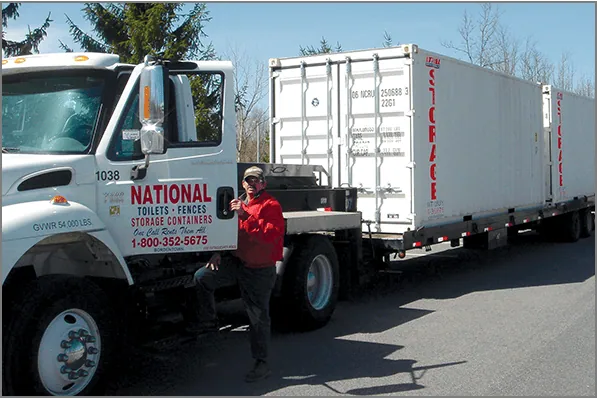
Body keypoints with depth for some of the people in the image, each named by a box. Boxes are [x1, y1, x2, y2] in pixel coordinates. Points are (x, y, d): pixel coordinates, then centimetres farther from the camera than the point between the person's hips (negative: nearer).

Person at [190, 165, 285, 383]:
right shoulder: (239, 204, 12)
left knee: (259, 317, 0)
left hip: (260, 270, -7)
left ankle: (262, 364, 11)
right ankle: (208, 321, 15)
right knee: (202, 277, -2)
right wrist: (218, 253, 9)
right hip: (237, 262, 7)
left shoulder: (271, 205, -11)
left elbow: (270, 235, -27)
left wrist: (245, 215, -30)